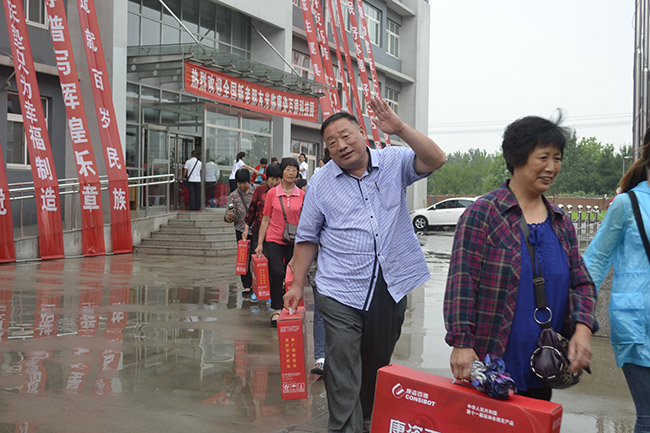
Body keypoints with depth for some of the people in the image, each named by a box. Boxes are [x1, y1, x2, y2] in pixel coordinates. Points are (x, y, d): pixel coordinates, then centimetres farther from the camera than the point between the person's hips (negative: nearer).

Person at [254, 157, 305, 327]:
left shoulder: (302, 195, 3)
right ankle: (276, 309, -5)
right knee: (277, 272, -16)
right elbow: (265, 219, 5)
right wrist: (260, 243, 2)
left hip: (294, 241, 2)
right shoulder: (272, 193, 1)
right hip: (274, 239, -1)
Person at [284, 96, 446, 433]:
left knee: (377, 366, 18)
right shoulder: (320, 184, 2)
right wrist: (297, 285, 4)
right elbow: (307, 238, 7)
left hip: (391, 288, 2)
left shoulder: (394, 162, 1)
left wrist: (400, 129, -26)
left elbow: (435, 160, -15)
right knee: (343, 373, -5)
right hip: (341, 294, -1)